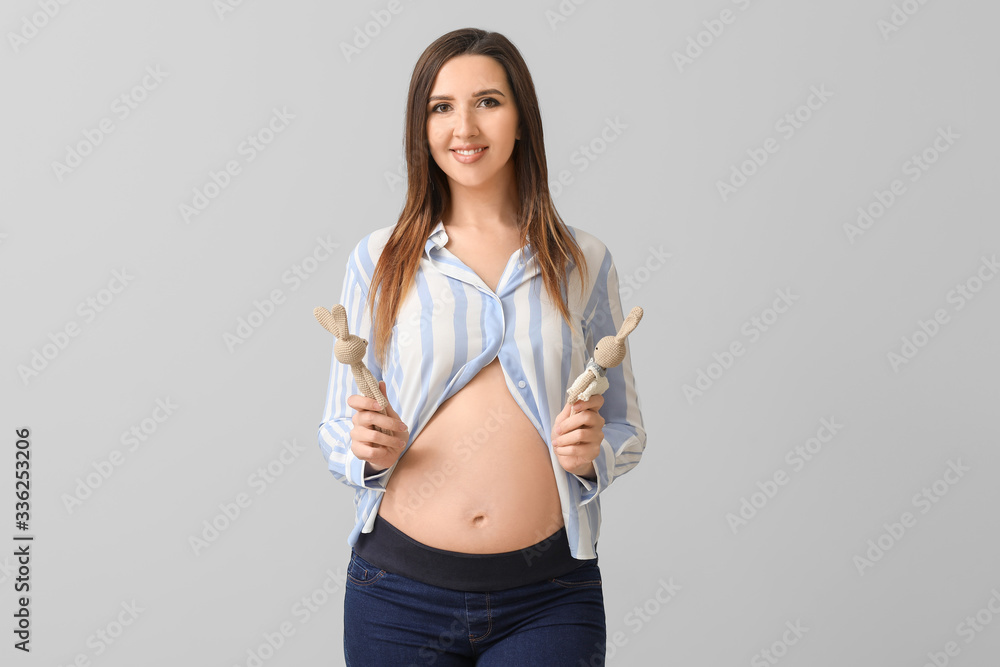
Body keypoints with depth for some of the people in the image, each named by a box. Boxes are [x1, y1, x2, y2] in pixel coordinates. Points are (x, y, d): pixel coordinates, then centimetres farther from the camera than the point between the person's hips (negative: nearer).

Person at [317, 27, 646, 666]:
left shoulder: (583, 262, 3)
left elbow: (627, 431, 10)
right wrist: (372, 450, -13)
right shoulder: (379, 260, 3)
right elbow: (337, 432, 9)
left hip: (548, 600, 0)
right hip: (400, 586, 1)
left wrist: (591, 451, -11)